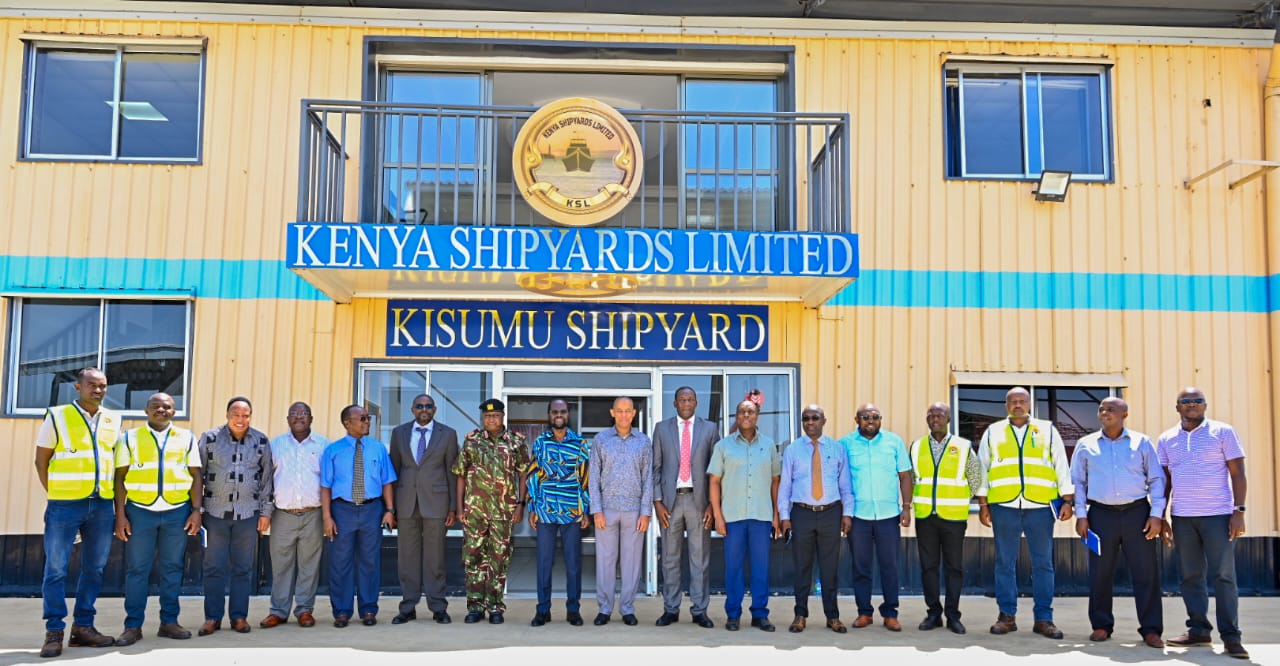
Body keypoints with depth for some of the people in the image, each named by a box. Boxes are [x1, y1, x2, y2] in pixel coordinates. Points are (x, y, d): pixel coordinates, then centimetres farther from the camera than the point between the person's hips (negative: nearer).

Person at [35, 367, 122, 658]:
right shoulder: (57, 416, -1)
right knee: (56, 569, -1)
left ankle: (83, 627, 18)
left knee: (94, 568, 8)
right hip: (65, 505, -4)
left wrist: (114, 497, 6)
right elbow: (41, 460, 1)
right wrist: (56, 495, -3)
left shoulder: (113, 421, 9)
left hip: (102, 505, 4)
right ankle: (54, 632, 7)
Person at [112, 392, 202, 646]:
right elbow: (120, 477, 4)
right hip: (140, 510, -1)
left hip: (177, 511, 1)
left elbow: (196, 476, 7)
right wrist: (120, 514, -4)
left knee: (172, 568, 6)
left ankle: (169, 622, 15)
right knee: (136, 569, 1)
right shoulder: (130, 438, 7)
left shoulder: (186, 438, 9)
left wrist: (196, 511, -2)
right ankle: (133, 626, 8)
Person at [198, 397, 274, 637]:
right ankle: (212, 617, 13)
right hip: (216, 512, -1)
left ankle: (239, 616, 16)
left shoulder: (262, 442, 3)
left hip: (248, 514, 1)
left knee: (244, 569, 6)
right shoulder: (210, 438, 0)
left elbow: (267, 477, 7)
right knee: (214, 567, 3)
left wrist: (266, 511, 5)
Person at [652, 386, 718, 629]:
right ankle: (670, 609, 15)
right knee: (670, 558, 6)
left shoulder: (710, 429, 6)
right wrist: (657, 502, -2)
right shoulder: (662, 428, 7)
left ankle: (700, 610, 12)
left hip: (699, 500, 0)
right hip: (670, 499, 1)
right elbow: (656, 467, 6)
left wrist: (713, 503, -3)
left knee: (700, 558, 3)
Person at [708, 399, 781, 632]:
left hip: (762, 516, 1)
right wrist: (717, 515, -3)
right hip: (733, 515, -1)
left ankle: (760, 614, 14)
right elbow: (714, 482, 3)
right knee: (733, 565, 4)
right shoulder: (723, 446, 4)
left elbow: (776, 480, 10)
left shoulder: (769, 445, 8)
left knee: (761, 565, 4)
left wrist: (776, 514, 6)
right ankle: (733, 614, 13)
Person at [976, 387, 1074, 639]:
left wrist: (1067, 501, 3)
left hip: (1040, 506, 0)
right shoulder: (993, 432, 11)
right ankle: (1007, 616, 11)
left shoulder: (1047, 430, 10)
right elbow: (982, 469, 11)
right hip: (1004, 506, 0)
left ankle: (1043, 618, 10)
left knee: (1043, 563, 2)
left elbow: (1062, 467, 9)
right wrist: (983, 505, 6)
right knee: (1005, 563, 4)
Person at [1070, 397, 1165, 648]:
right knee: (1100, 573, 4)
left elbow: (1157, 479, 6)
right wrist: (1081, 515, 2)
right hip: (1101, 514, 1)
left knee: (1146, 571, -1)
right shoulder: (1086, 444, 8)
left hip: (1137, 512, -1)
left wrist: (1156, 514, -3)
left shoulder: (1142, 443, 6)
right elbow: (1077, 481, 10)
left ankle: (1151, 629, 7)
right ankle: (1101, 625, 15)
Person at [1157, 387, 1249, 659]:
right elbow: (1164, 479, 12)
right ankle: (1198, 630, 16)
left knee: (1224, 576, -3)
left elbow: (1237, 473, -2)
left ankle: (1230, 636, 3)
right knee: (1191, 576, 8)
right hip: (1182, 517, 3)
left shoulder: (1222, 432, 1)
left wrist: (1239, 511, -9)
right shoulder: (1167, 439, 9)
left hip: (1218, 514, -3)